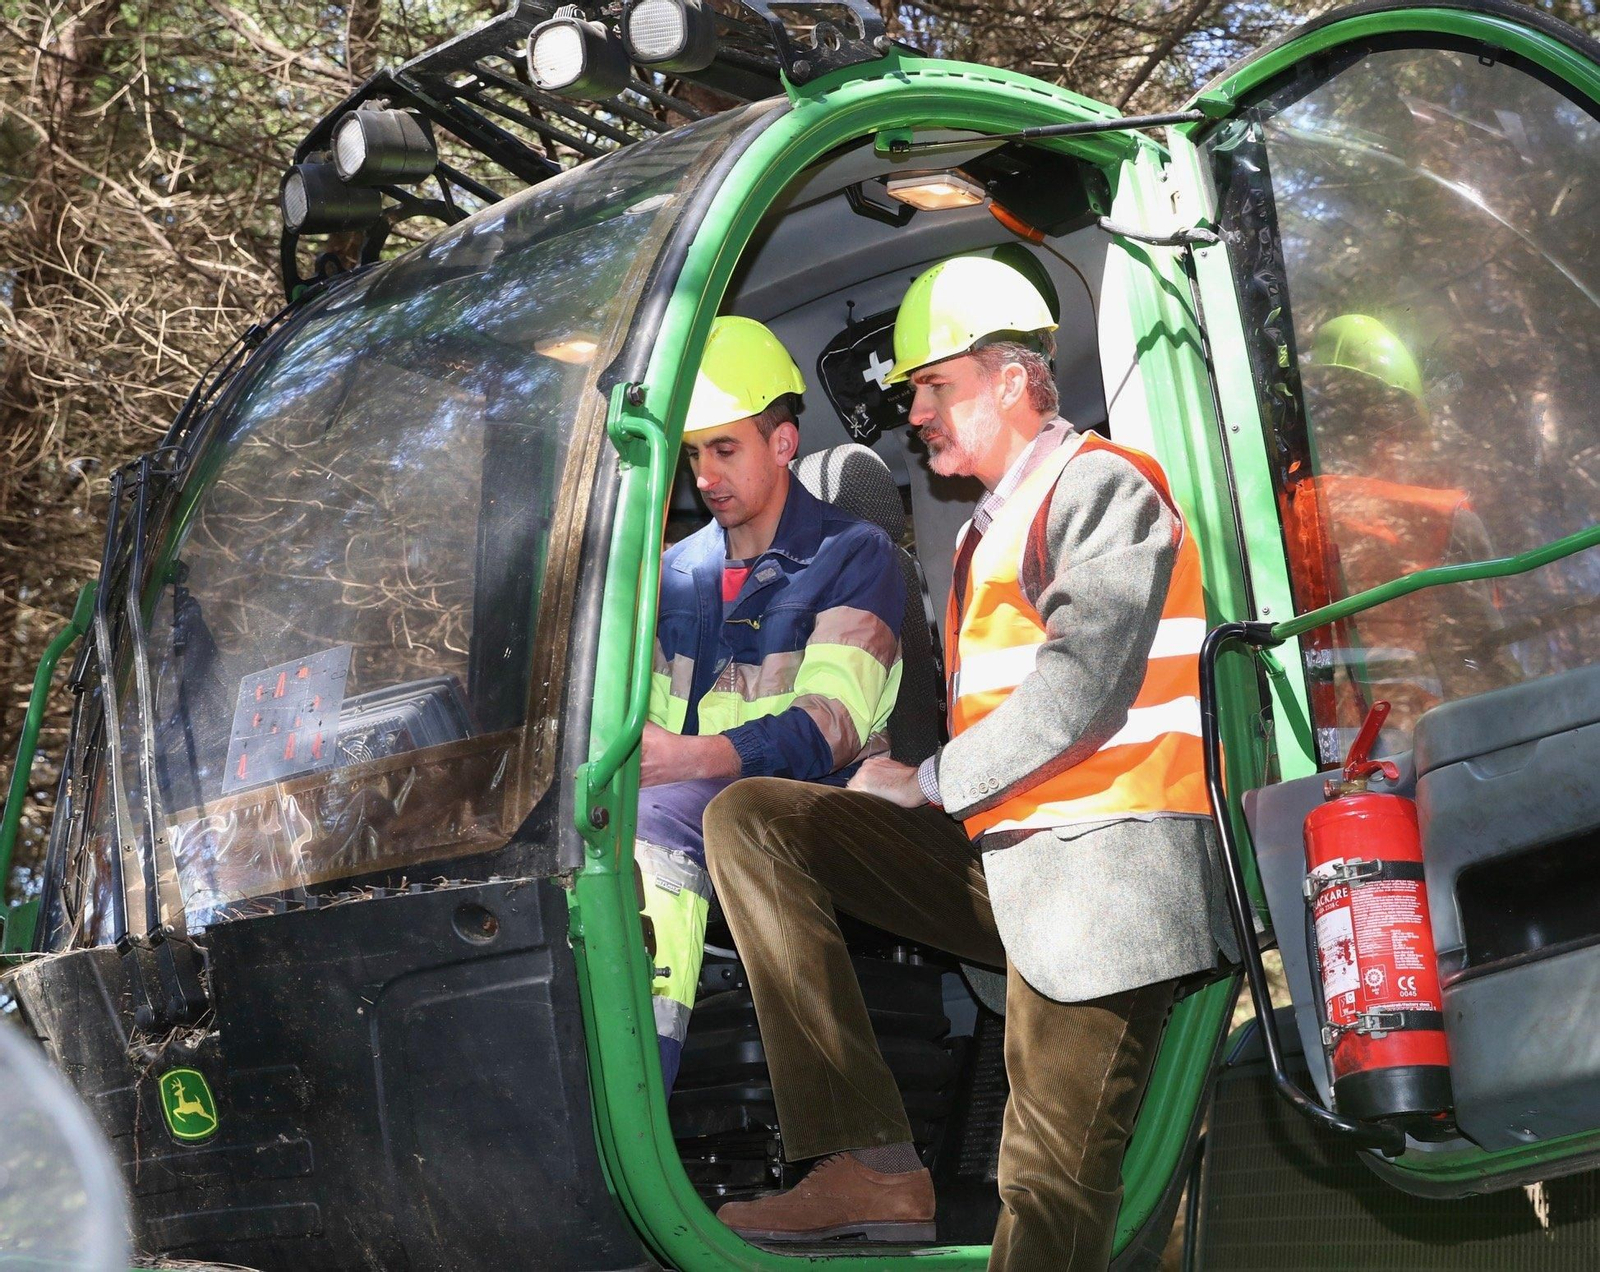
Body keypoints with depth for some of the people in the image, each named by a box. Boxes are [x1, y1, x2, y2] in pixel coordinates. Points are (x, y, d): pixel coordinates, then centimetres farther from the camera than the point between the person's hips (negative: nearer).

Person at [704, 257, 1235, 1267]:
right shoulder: (992, 528, 26)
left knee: (1052, 1189, -11)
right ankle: (873, 1167, -13)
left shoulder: (1100, 485, -3)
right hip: (1001, 856, 9)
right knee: (750, 820, -4)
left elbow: (1086, 685, -16)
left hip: (1104, 864, -9)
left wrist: (932, 784, -9)